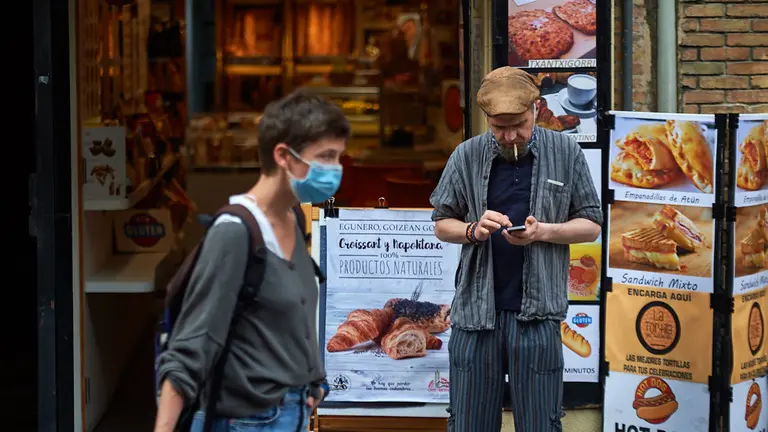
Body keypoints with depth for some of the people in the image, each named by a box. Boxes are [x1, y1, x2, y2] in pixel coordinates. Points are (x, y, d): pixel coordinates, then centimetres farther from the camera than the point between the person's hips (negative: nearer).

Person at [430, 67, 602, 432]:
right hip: (476, 307, 1)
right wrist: (473, 230, -12)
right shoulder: (467, 156, 4)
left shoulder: (566, 153, 2)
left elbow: (591, 226, 6)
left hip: (538, 310, -1)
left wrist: (543, 231, -13)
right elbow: (441, 225, 10)